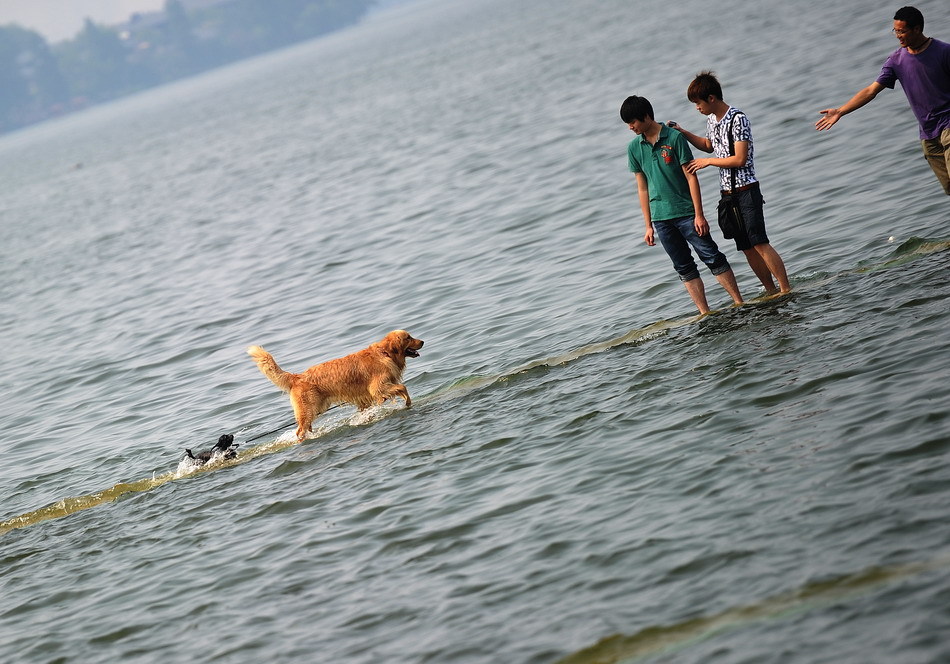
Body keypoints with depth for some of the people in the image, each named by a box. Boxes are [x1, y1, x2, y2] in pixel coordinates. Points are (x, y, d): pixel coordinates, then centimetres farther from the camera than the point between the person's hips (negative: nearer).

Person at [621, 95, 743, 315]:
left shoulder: (674, 137, -8)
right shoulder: (634, 148, 5)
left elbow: (691, 177, -8)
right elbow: (642, 188, 10)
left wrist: (699, 214, -12)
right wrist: (648, 226, 9)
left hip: (686, 212, -4)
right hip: (661, 218, 4)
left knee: (712, 257, -4)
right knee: (684, 268, 5)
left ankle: (739, 303, 1)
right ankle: (705, 314, 7)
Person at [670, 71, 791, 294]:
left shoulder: (738, 119, -16)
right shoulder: (711, 119, 10)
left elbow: (740, 159, -20)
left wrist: (708, 162, -12)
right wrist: (683, 133, 18)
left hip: (746, 190, -8)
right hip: (728, 194, 8)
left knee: (759, 243, -11)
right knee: (746, 247, 7)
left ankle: (786, 290, -8)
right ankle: (772, 292, 14)